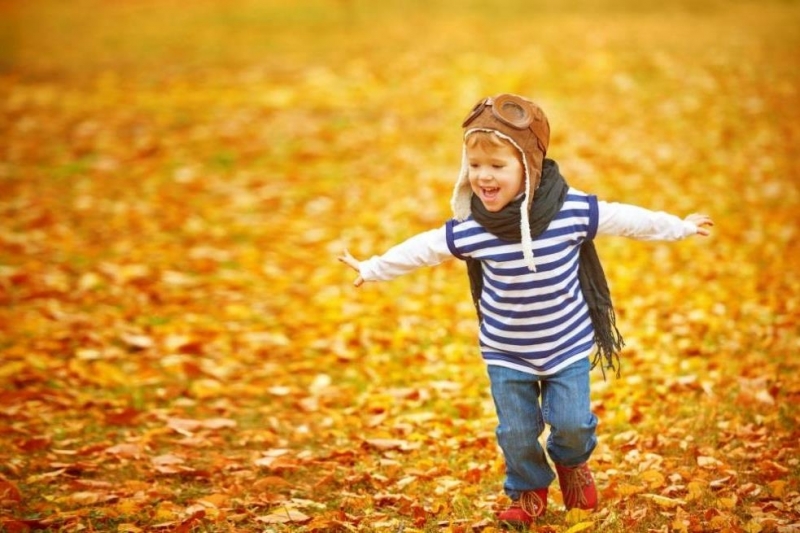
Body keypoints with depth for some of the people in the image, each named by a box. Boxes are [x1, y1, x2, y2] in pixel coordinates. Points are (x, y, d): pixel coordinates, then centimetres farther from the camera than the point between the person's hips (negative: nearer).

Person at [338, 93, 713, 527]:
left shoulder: (574, 211, -21)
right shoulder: (467, 229, -18)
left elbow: (625, 219, -6)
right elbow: (422, 249, -2)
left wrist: (680, 227, 5)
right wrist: (372, 269, 9)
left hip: (567, 345, -1)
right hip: (506, 353, 1)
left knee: (571, 422, 3)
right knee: (516, 431, 7)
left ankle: (572, 462, 39)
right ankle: (528, 491, 36)